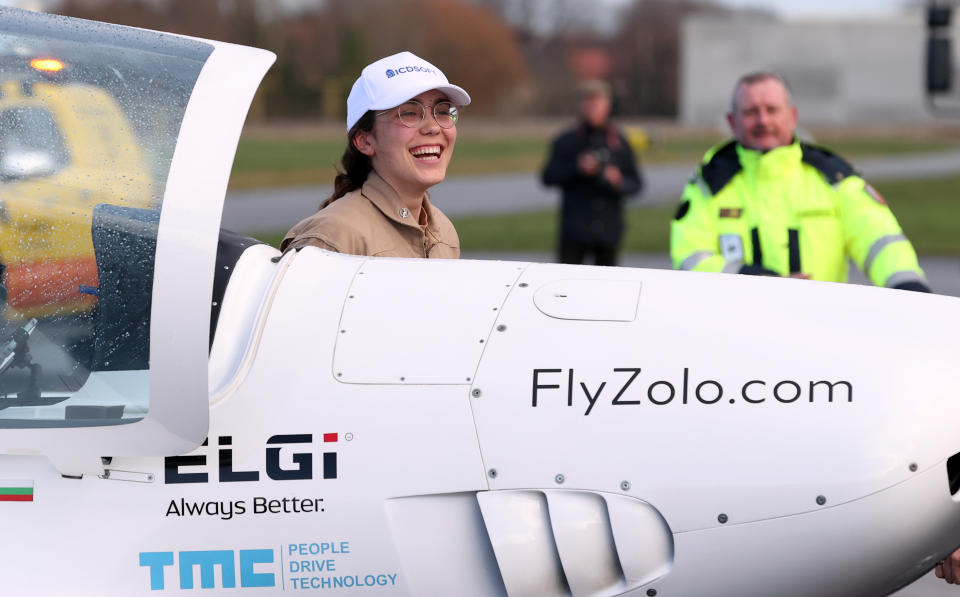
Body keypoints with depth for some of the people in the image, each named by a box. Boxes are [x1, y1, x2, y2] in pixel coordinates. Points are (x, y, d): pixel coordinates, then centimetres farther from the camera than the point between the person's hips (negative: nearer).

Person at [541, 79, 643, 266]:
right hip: (574, 230, -2)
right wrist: (577, 168, -16)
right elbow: (548, 177, -2)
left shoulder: (619, 143, 8)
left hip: (608, 230, 2)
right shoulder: (566, 142, 4)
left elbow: (636, 184, 7)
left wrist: (618, 183, -15)